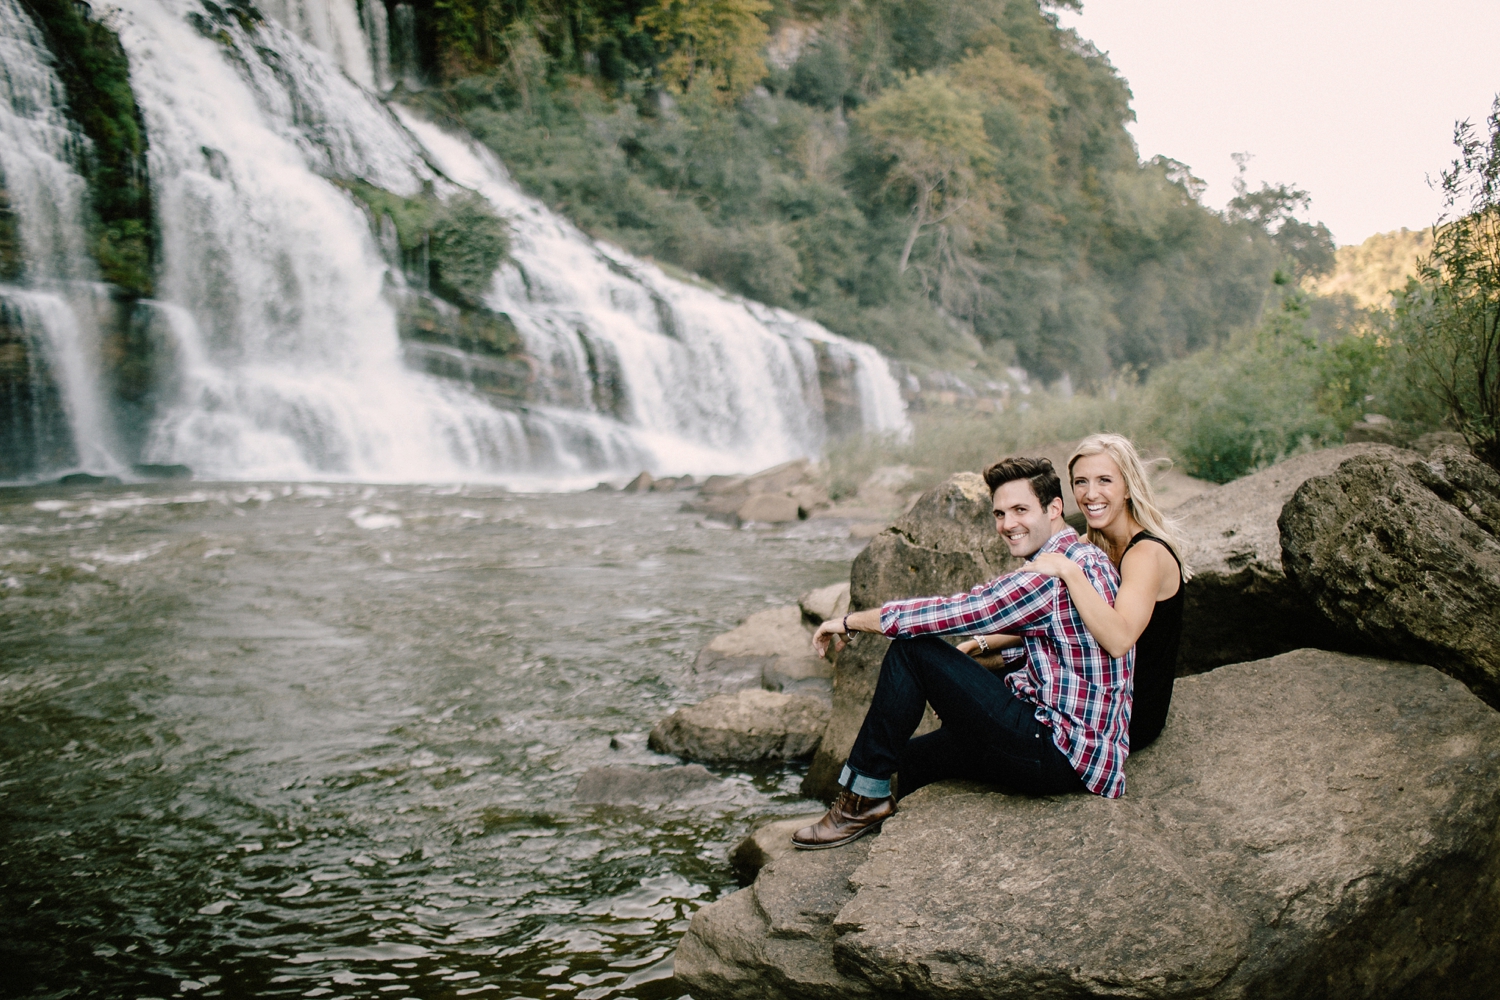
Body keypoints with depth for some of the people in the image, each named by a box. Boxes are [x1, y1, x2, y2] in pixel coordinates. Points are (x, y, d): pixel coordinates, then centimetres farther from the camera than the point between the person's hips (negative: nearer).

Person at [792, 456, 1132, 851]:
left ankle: (864, 800, -1)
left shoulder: (1054, 576, -19)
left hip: (1059, 755, -11)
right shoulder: (1082, 559, 13)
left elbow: (951, 613, -17)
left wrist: (850, 621, -5)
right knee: (911, 757, 22)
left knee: (911, 650, -10)